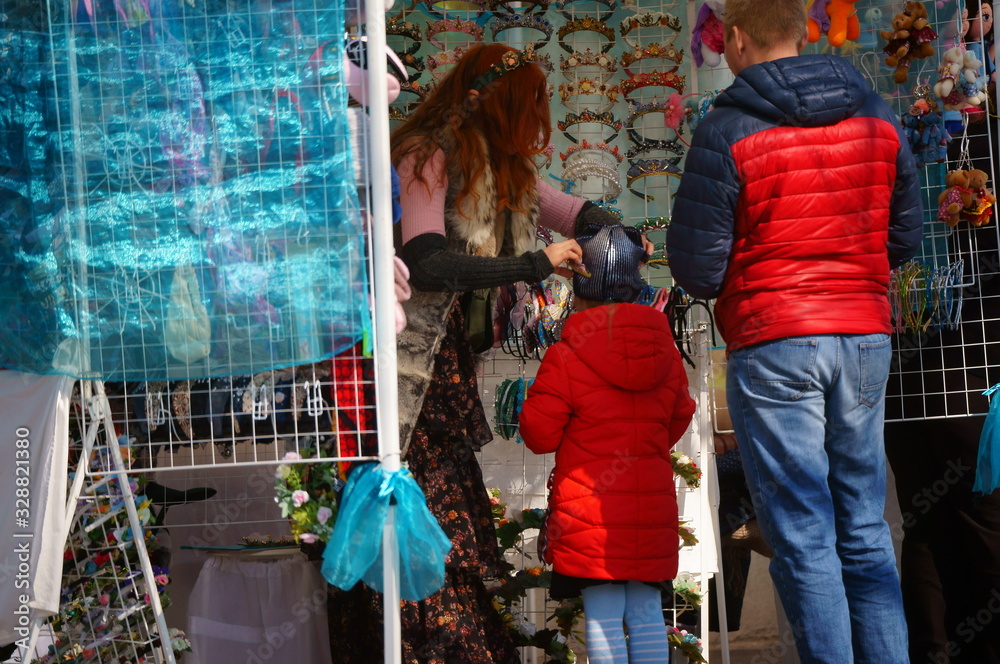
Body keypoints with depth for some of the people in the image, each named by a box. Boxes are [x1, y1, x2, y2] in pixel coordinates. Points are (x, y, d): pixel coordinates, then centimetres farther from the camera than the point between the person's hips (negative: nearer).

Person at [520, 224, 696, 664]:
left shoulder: (565, 356, -11)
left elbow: (539, 434, -8)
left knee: (602, 617, 1)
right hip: (653, 508, 5)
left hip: (590, 512, -5)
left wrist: (533, 397, 12)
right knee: (647, 613, 11)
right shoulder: (665, 351, 6)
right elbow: (678, 421, 18)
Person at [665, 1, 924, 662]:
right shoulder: (877, 117, 8)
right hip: (866, 339, 5)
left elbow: (695, 270, -9)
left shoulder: (725, 133, -9)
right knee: (866, 533, 12)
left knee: (803, 539, 0)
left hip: (772, 345, -5)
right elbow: (905, 236, 14)